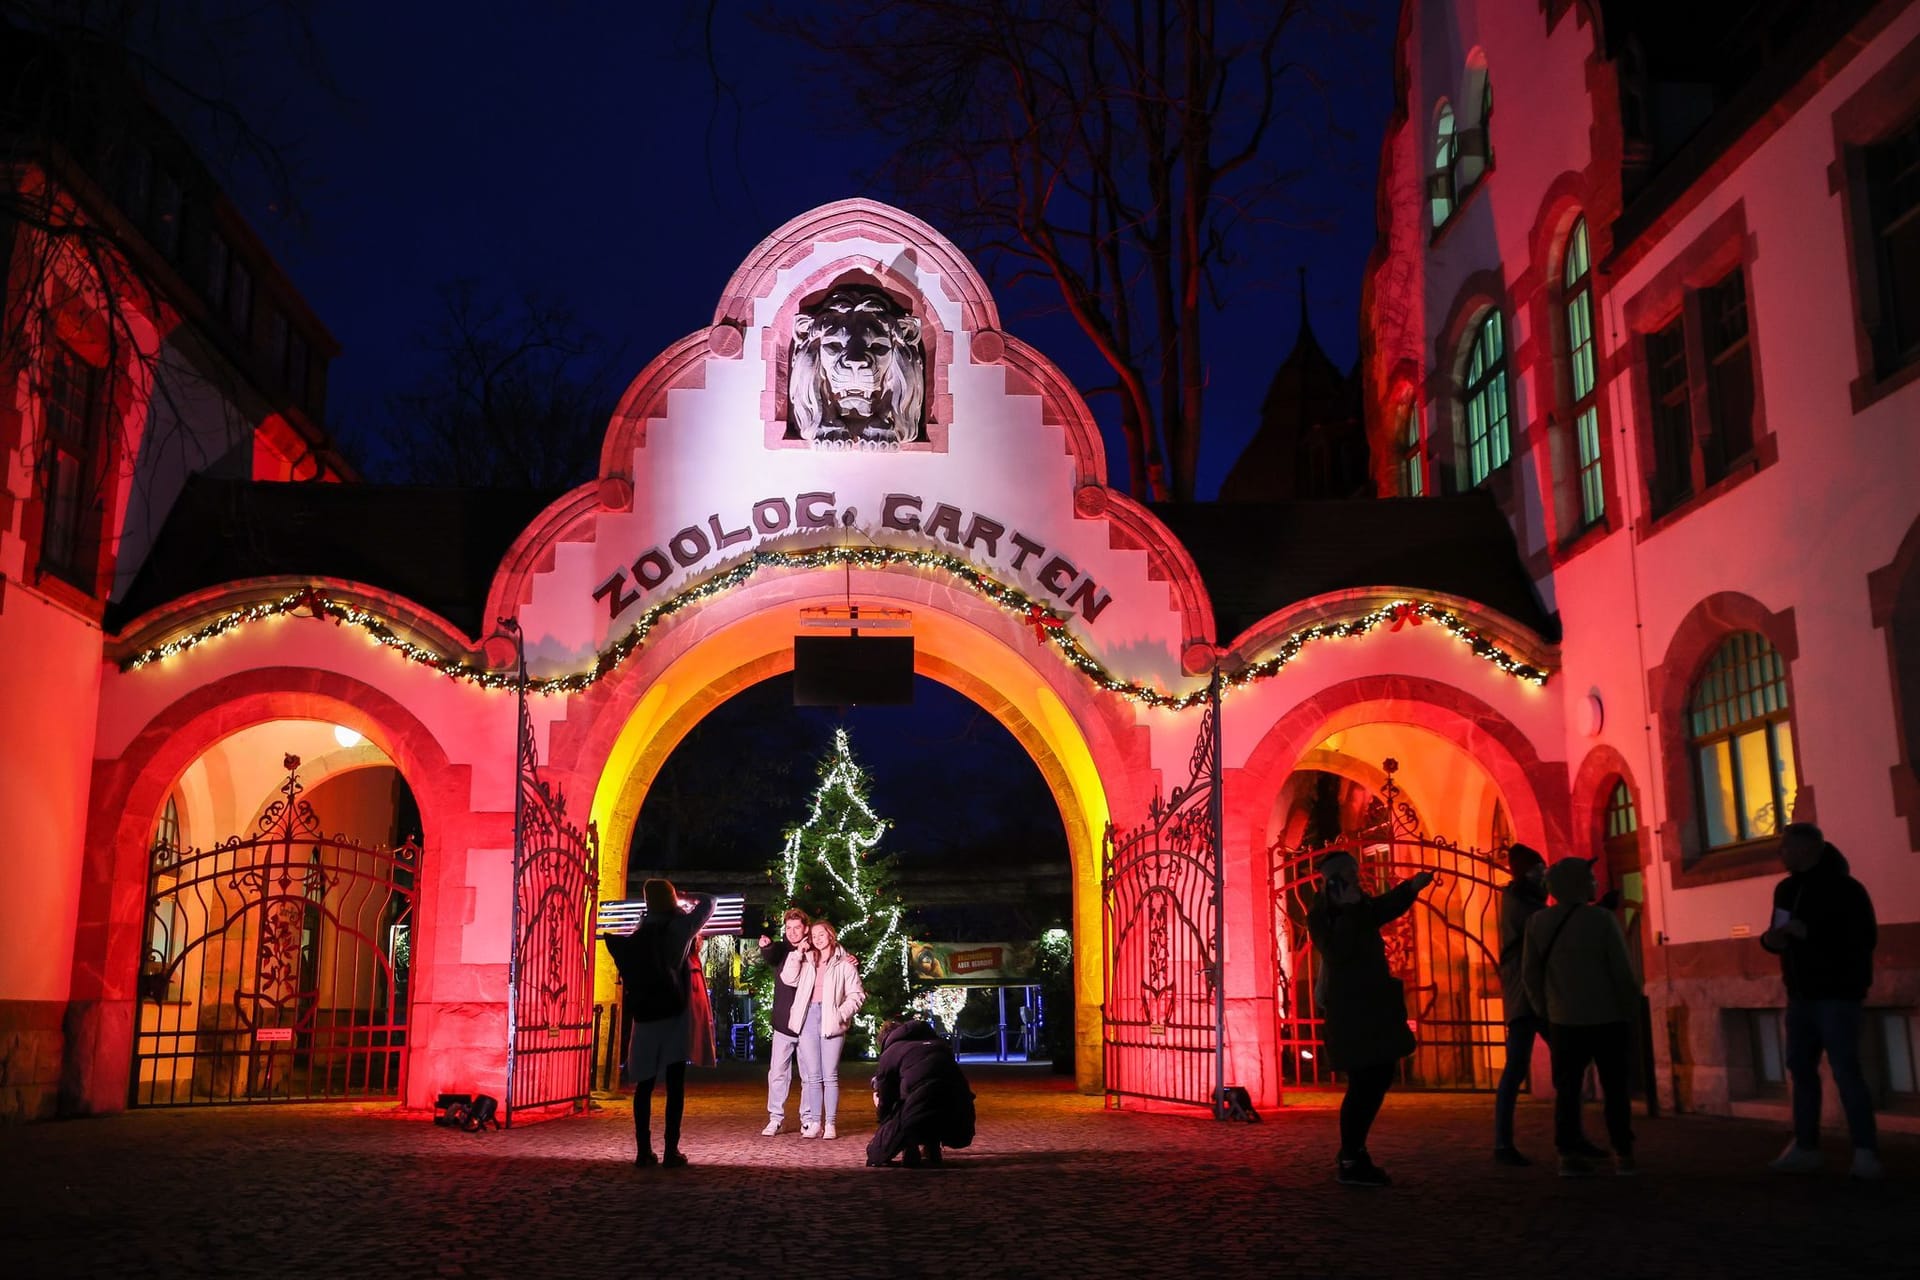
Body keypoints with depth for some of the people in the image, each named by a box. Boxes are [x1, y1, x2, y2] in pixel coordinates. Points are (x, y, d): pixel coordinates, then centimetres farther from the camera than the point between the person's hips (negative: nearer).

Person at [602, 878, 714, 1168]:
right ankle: (671, 1151, -3)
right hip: (675, 1013, -3)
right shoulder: (680, 925, -2)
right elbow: (708, 901, 11)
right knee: (675, 1083, -1)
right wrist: (682, 896, 20)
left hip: (645, 1014, 3)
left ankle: (643, 1151, 5)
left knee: (644, 1083, 7)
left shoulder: (638, 934, 7)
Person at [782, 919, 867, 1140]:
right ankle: (813, 1122, 7)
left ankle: (830, 1123, 0)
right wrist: (799, 953, 1)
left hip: (831, 1022, -3)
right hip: (808, 1018, 3)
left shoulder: (844, 963, 6)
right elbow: (789, 979, 2)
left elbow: (856, 995, 3)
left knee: (830, 1076, -3)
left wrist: (841, 1014, -10)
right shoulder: (807, 961, 17)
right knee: (813, 1076, 3)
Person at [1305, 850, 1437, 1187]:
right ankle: (1350, 1162, 1)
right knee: (1363, 1084, -8)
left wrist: (1411, 887, 18)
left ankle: (1354, 1153, 26)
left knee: (1379, 1078, 14)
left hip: (1373, 1008, 9)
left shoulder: (1359, 909, 12)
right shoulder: (1321, 915, -11)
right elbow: (1337, 951, -25)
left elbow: (1384, 909, 31)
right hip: (1350, 1011, -9)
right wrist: (1349, 909, -23)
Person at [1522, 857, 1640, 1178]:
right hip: (1608, 1018, -2)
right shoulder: (1601, 919, -11)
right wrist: (1632, 1013, 2)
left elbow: (1530, 972, 3)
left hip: (1565, 1021, 2)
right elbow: (1622, 972, -9)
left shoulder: (1538, 922, 0)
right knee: (1615, 1088, 8)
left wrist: (1544, 1010, 15)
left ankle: (1569, 1154, 0)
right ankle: (1623, 1155, 10)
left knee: (1567, 1088, 5)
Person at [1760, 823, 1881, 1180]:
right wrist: (1770, 938, -1)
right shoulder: (1786, 889, 13)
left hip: (1837, 992, -8)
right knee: (1801, 1068, 8)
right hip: (1801, 994, 8)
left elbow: (1865, 937, -19)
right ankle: (1806, 1148, 15)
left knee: (1845, 1069, -10)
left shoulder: (1843, 888, -11)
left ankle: (1866, 1152, -6)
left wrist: (1809, 931, -26)